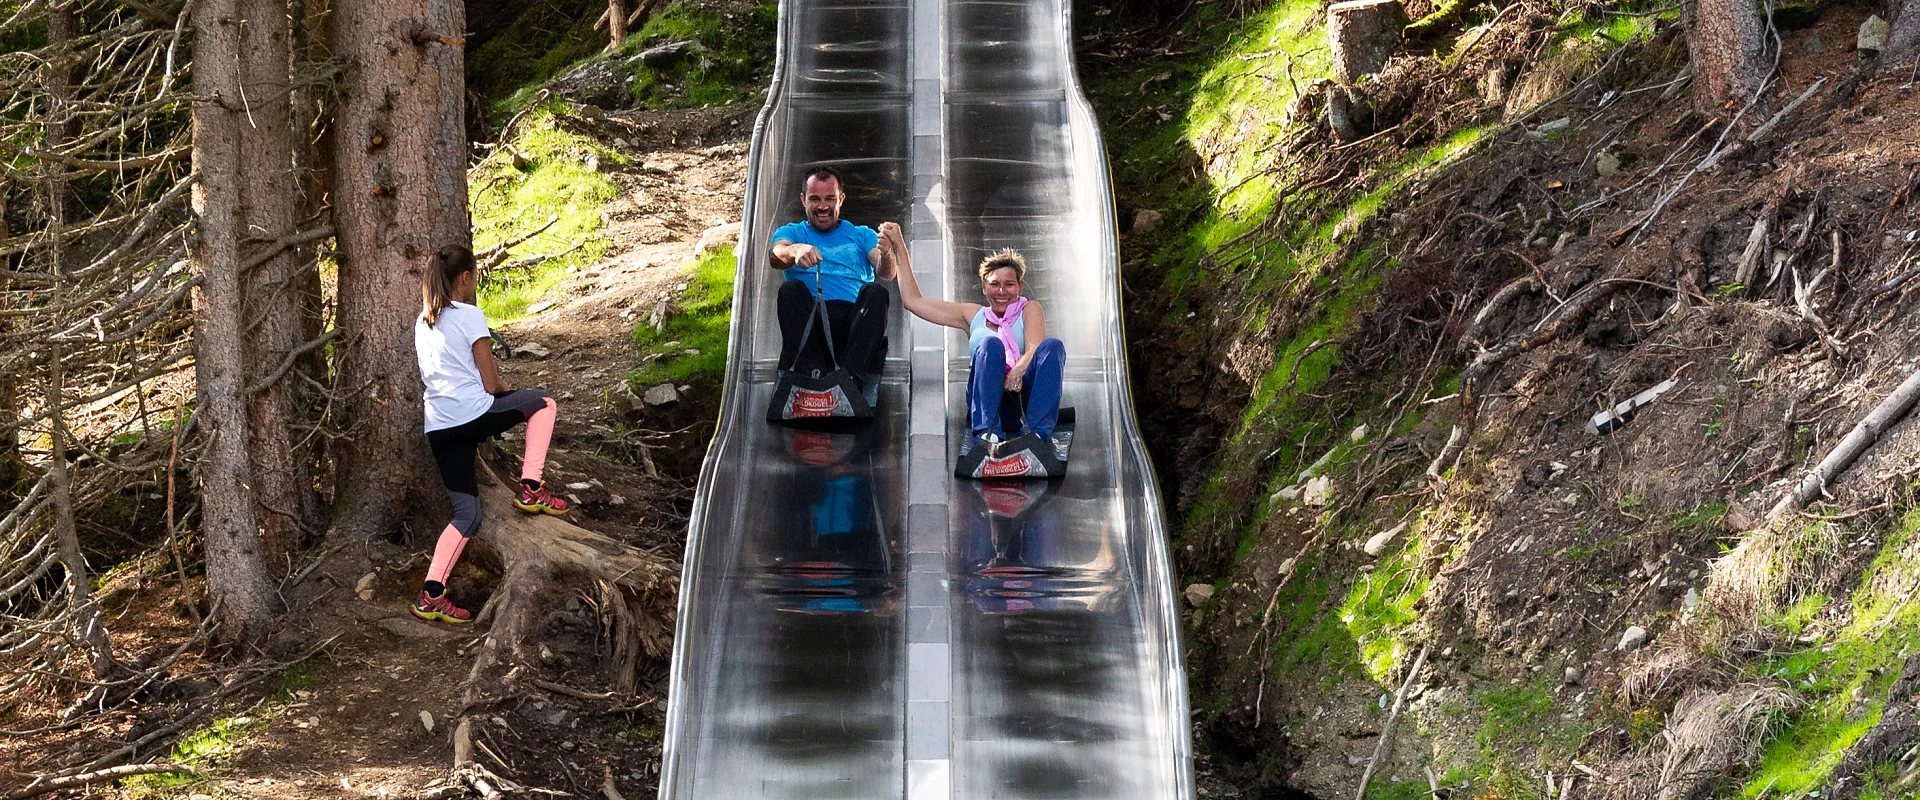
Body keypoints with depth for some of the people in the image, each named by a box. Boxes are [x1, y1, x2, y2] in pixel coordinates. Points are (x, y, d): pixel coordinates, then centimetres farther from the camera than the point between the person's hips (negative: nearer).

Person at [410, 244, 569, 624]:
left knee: (467, 514, 12)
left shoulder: (423, 322, 16)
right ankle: (531, 489, 8)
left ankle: (431, 594, 1)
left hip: (438, 428, 7)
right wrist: (505, 390, 16)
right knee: (542, 402, 18)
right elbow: (490, 383, -7)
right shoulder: (470, 316, -7)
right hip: (474, 415, -7)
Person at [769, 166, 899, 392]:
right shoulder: (791, 233, 25)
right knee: (791, 289, -29)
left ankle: (850, 378, -48)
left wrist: (886, 254, -22)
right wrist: (795, 251, -27)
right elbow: (777, 257, -1)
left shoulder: (861, 235, 26)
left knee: (875, 292, -28)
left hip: (854, 324, 1)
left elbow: (886, 272, 5)